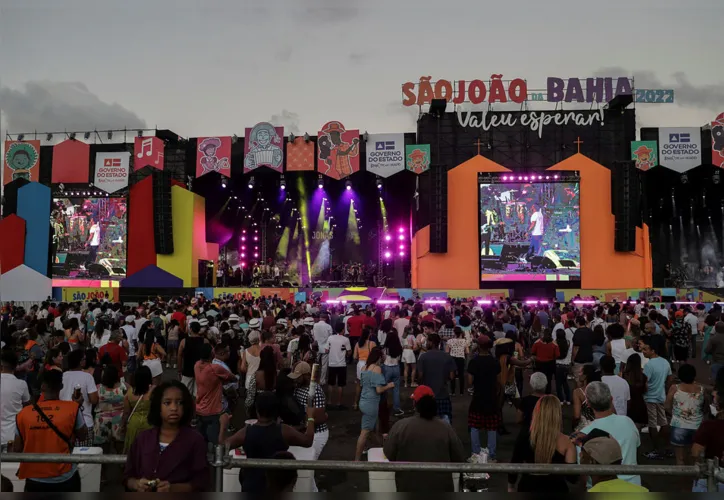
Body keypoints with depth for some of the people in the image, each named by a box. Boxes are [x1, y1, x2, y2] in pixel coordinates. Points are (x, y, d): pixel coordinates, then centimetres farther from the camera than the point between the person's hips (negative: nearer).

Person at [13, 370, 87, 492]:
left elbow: (17, 450, -1)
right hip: (64, 479, -1)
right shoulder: (72, 408, -13)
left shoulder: (24, 413, -8)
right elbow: (82, 436, 1)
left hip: (34, 480, 2)